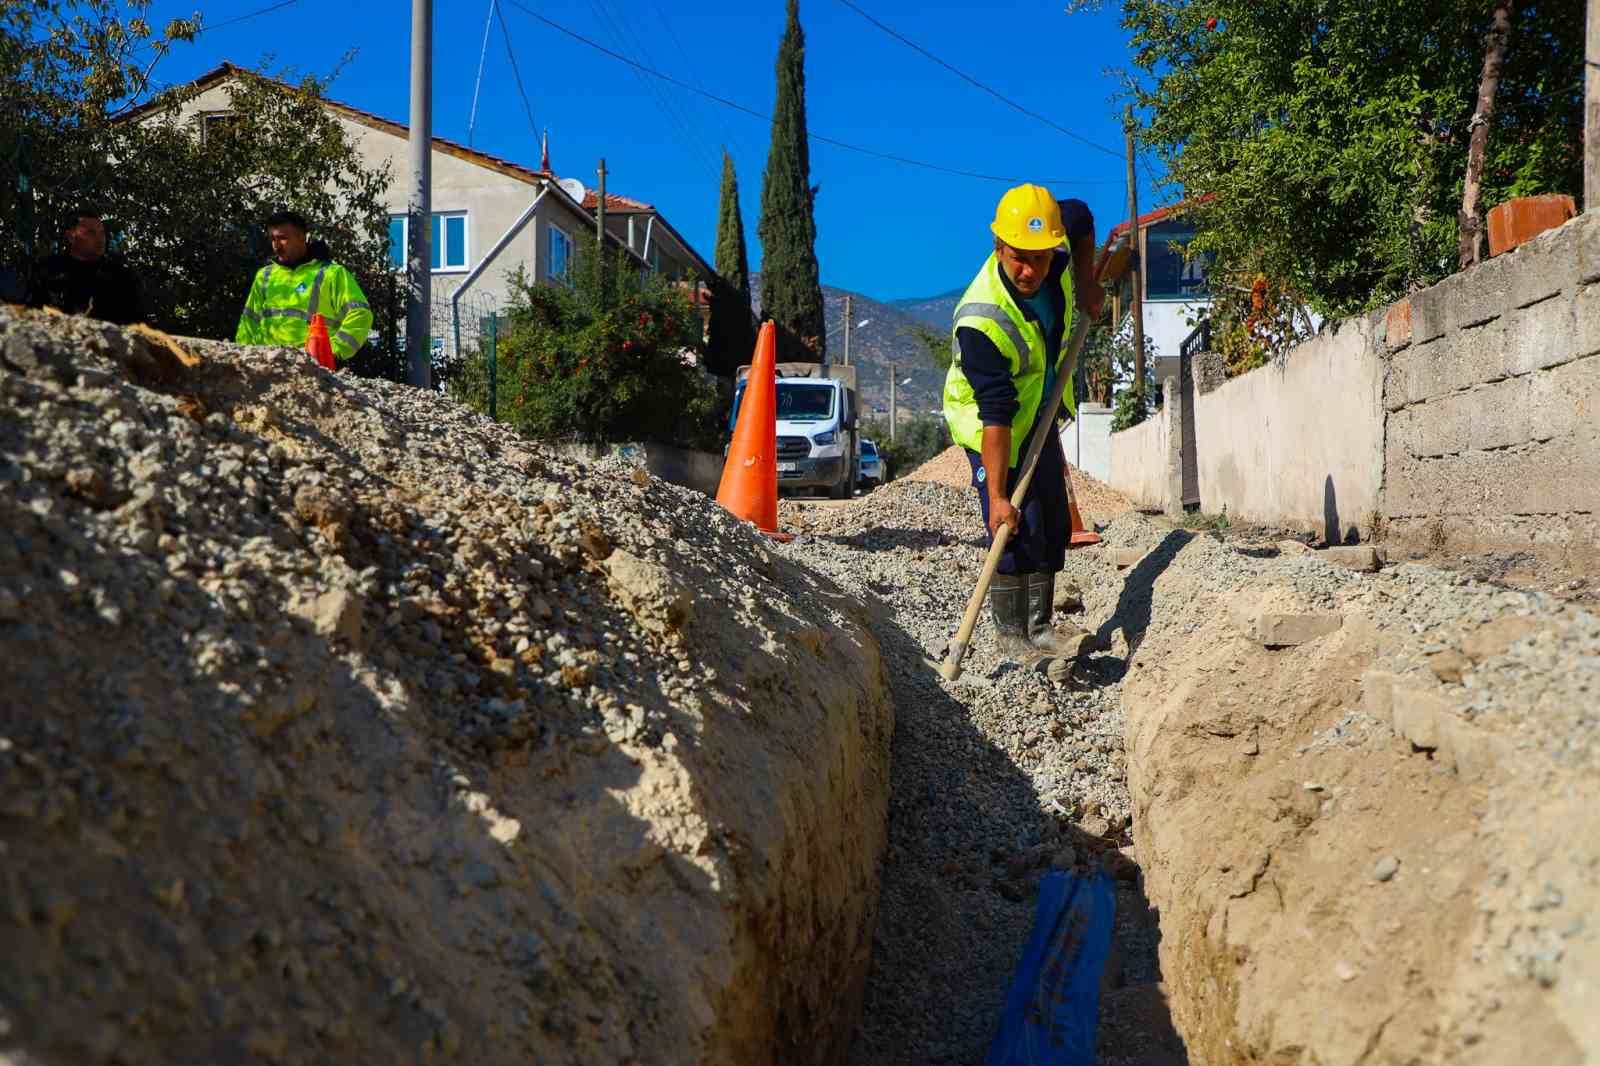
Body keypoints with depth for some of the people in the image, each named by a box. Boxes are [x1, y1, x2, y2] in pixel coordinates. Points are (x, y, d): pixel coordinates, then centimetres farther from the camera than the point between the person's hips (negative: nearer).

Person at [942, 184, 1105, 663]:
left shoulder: (1057, 256, -19)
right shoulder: (981, 319, -37)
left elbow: (1080, 215, 8)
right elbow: (995, 414, -37)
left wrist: (1087, 285, 1)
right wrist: (997, 496, -36)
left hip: (1041, 416, 7)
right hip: (993, 428, -7)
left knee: (1054, 526, 10)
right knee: (1016, 532, -14)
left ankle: (1040, 627, 20)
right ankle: (1012, 635, 0)